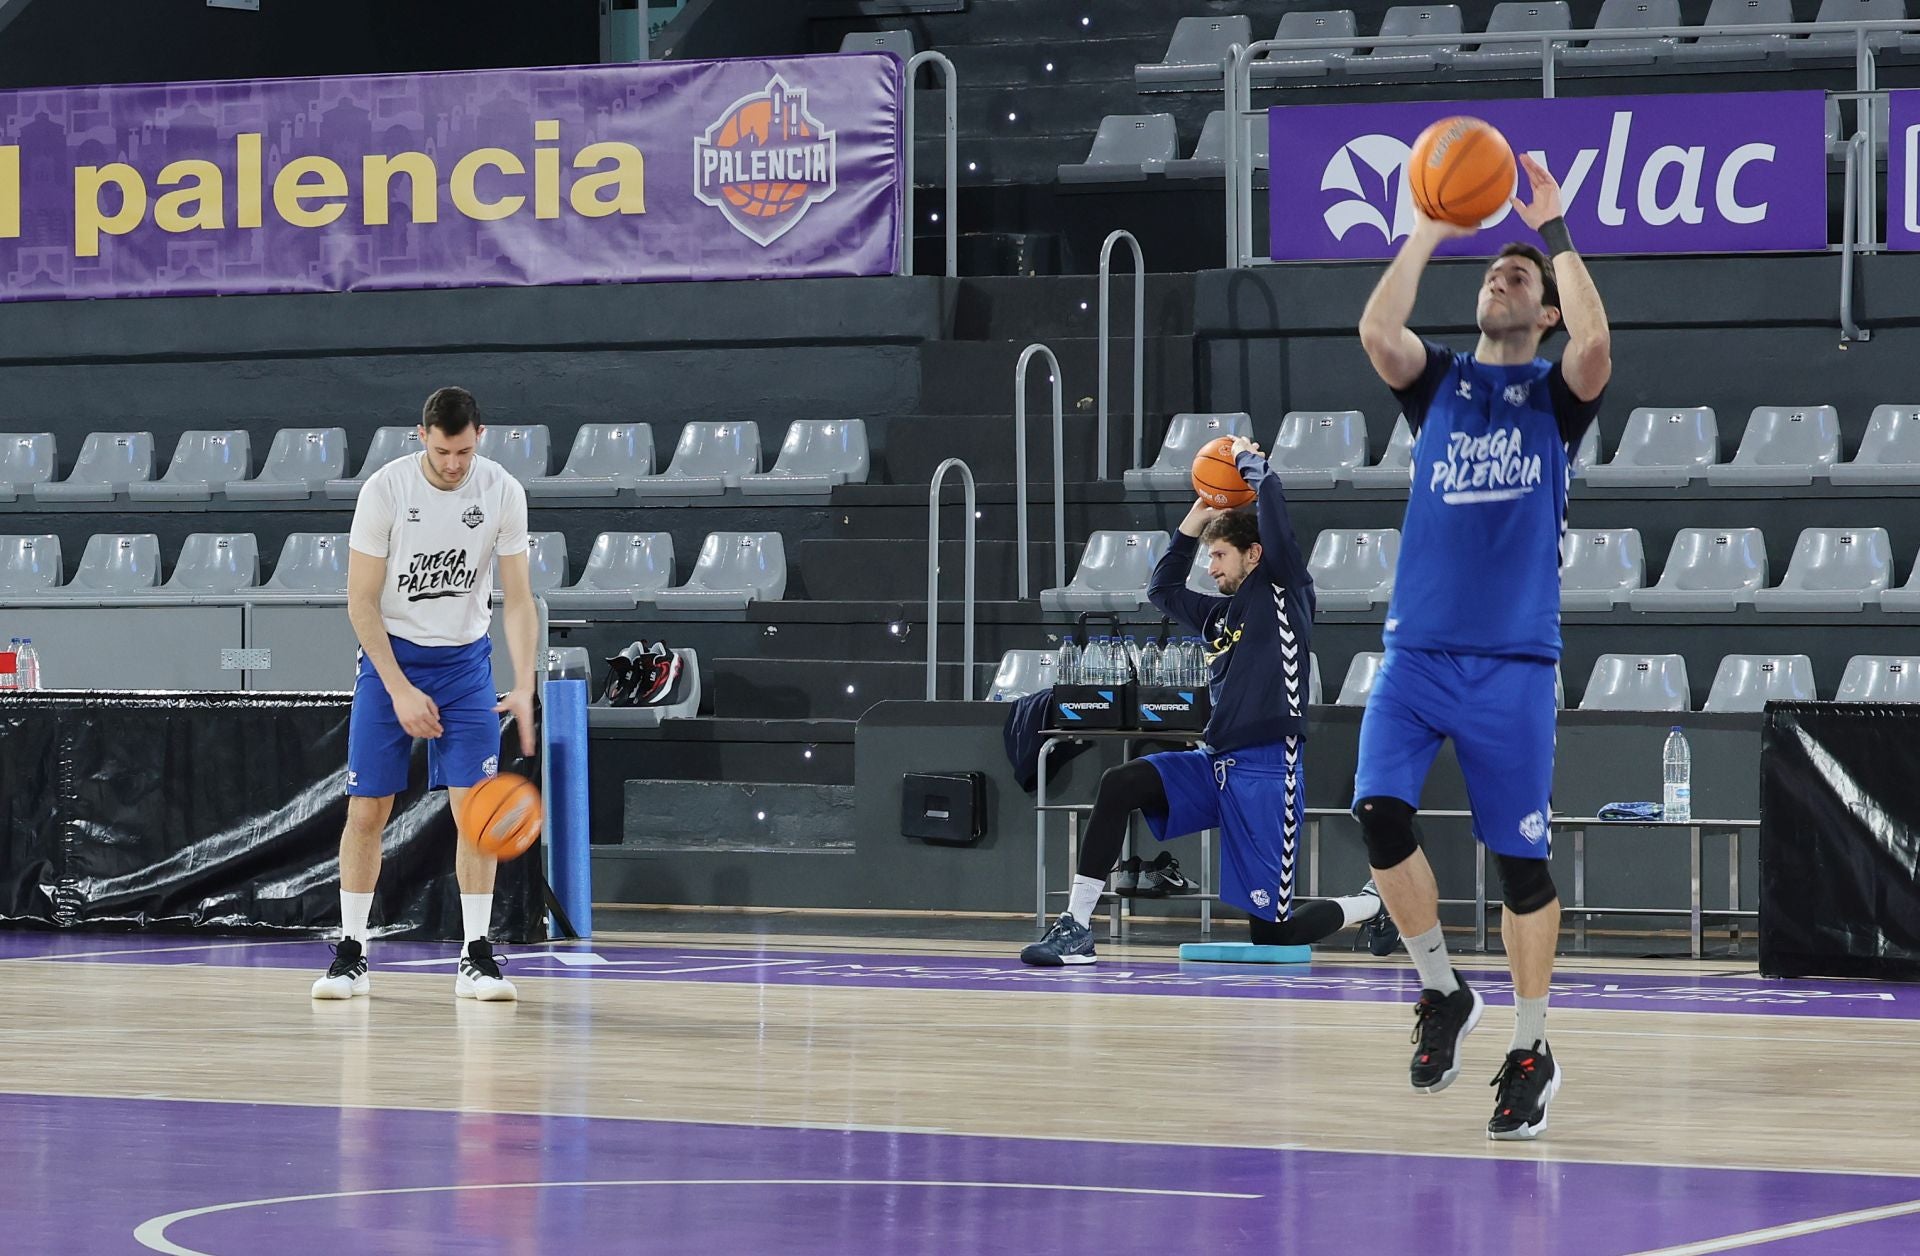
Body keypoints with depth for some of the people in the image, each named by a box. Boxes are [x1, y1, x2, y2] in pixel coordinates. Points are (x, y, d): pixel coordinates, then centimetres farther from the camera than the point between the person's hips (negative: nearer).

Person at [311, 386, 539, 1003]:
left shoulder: (502, 492, -10)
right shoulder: (384, 490, -15)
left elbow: (517, 599, -6)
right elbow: (361, 601, -11)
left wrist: (524, 688, -18)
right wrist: (400, 690, -17)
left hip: (465, 660, 1)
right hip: (390, 656, -1)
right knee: (367, 811, -3)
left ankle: (476, 957, -4)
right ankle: (351, 952, 8)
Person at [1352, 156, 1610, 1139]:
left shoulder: (1554, 394, 5)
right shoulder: (1437, 383, 11)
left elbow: (1595, 343, -19)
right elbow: (1376, 330, -11)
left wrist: (1554, 230, -11)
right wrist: (1432, 230, -8)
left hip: (1514, 661, -2)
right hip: (1417, 651, 2)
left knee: (1520, 860, 0)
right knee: (1380, 815, -17)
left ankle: (1530, 1052, 13)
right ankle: (1442, 993, 4)